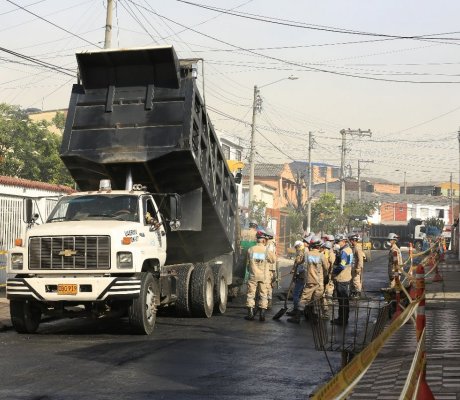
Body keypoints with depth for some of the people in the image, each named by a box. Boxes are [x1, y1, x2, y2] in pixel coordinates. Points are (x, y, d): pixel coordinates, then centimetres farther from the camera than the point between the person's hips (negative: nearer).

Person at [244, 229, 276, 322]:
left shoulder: (250, 250, -2)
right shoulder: (266, 250, -7)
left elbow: (248, 263, 6)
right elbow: (273, 260, 6)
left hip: (253, 275, 0)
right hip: (263, 276, 0)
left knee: (251, 294, 7)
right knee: (263, 294, 7)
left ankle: (250, 313, 5)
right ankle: (262, 314, 5)